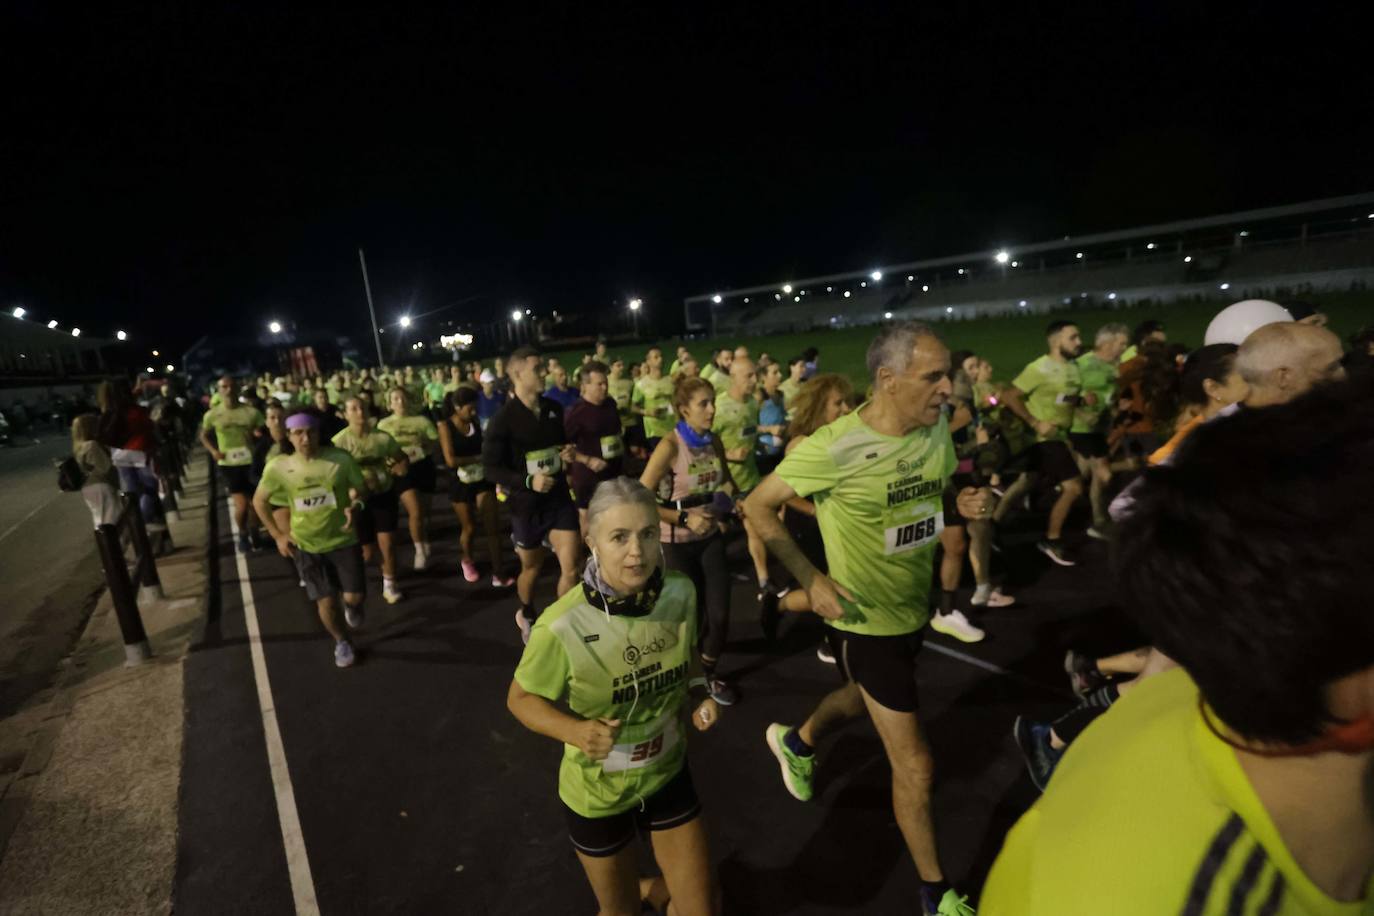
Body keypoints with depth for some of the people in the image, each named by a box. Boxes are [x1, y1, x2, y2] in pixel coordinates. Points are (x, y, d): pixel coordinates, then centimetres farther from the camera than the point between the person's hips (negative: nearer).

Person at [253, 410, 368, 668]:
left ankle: (352, 607, 42)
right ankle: (342, 642, 33)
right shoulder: (277, 467, -12)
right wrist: (277, 535, 0)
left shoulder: (341, 459, -15)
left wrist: (354, 506, -24)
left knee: (355, 597, 1)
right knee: (326, 601, 4)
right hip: (306, 545, 1)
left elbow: (360, 489, -2)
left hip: (343, 539, 0)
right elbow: (259, 500, 4)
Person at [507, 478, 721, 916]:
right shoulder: (563, 626, -31)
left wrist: (701, 692, -15)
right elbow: (521, 698, -14)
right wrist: (576, 731, -31)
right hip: (597, 793, -2)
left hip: (668, 775, 3)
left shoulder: (681, 594, -18)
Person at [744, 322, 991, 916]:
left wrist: (966, 504, -12)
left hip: (914, 608, 7)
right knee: (915, 763, 6)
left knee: (865, 699, 31)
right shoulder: (834, 448, -27)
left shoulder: (938, 426, -8)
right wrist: (811, 579, -24)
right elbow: (757, 507, -17)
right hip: (866, 620, -7)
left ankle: (797, 742, 62)